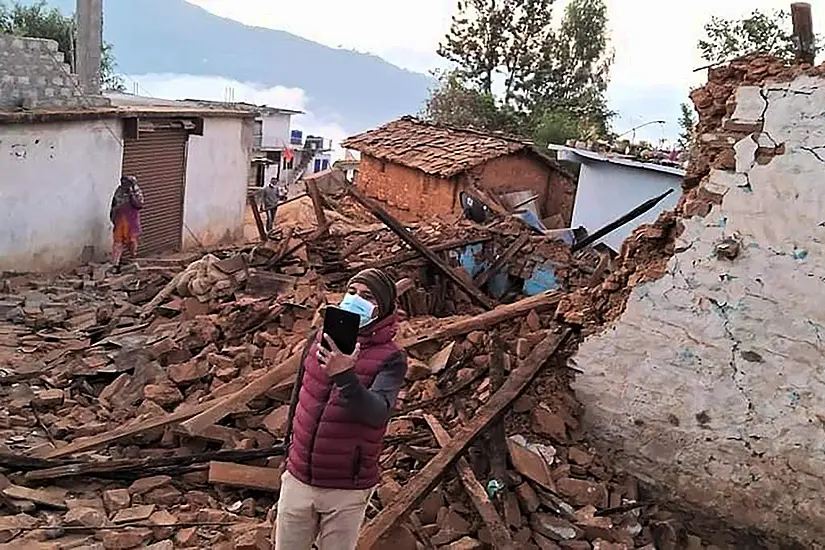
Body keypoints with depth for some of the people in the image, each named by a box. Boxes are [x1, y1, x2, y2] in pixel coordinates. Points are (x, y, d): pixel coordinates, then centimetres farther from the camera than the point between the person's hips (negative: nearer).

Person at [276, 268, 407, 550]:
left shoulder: (391, 358, -12)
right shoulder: (320, 339, 0)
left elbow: (377, 413, -27)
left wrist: (345, 376, -41)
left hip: (347, 490, -4)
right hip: (298, 480, 4)